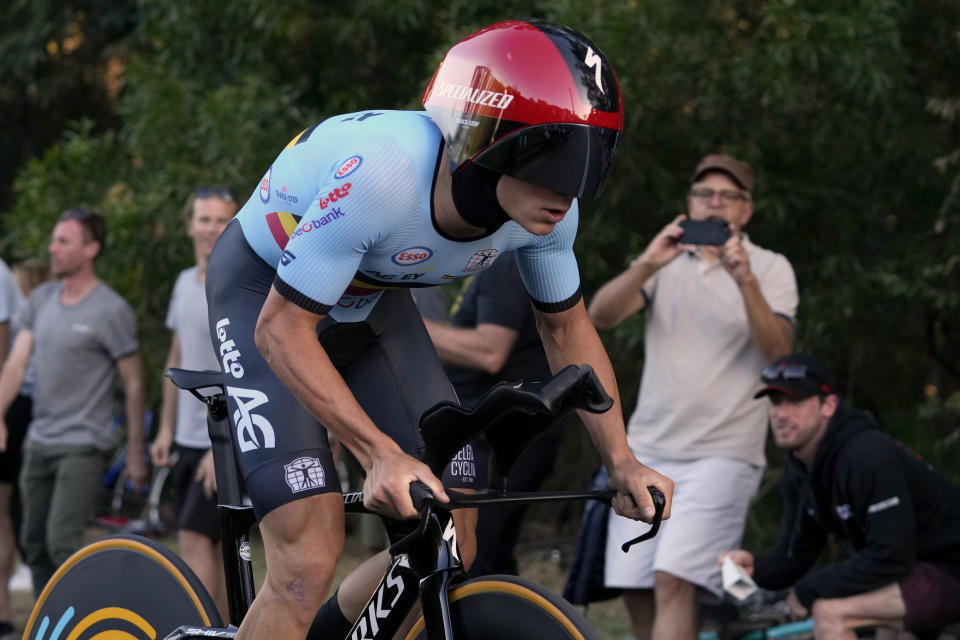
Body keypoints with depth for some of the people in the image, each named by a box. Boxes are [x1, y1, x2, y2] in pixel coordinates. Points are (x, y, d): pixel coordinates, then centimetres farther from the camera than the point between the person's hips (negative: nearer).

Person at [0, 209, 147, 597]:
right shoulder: (41, 300, 9)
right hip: (39, 443, 7)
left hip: (83, 445, -7)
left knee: (62, 542, -17)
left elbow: (133, 384, -4)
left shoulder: (111, 311, -8)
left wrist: (135, 452, -3)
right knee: (34, 542, 10)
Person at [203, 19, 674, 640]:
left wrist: (622, 462, -7)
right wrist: (381, 454, -40)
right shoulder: (382, 174, -40)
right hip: (266, 297, -6)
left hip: (370, 301, 6)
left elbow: (567, 327, 0)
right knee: (309, 560, -20)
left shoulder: (549, 214, -21)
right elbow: (284, 329, -32)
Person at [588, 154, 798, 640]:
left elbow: (777, 351, -11)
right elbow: (599, 315, -2)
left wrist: (745, 281, -24)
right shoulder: (667, 262, 15)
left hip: (722, 454, -4)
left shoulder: (769, 269, 6)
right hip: (648, 449, 4)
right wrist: (646, 265, -19)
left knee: (673, 581, -19)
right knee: (635, 591, 0)